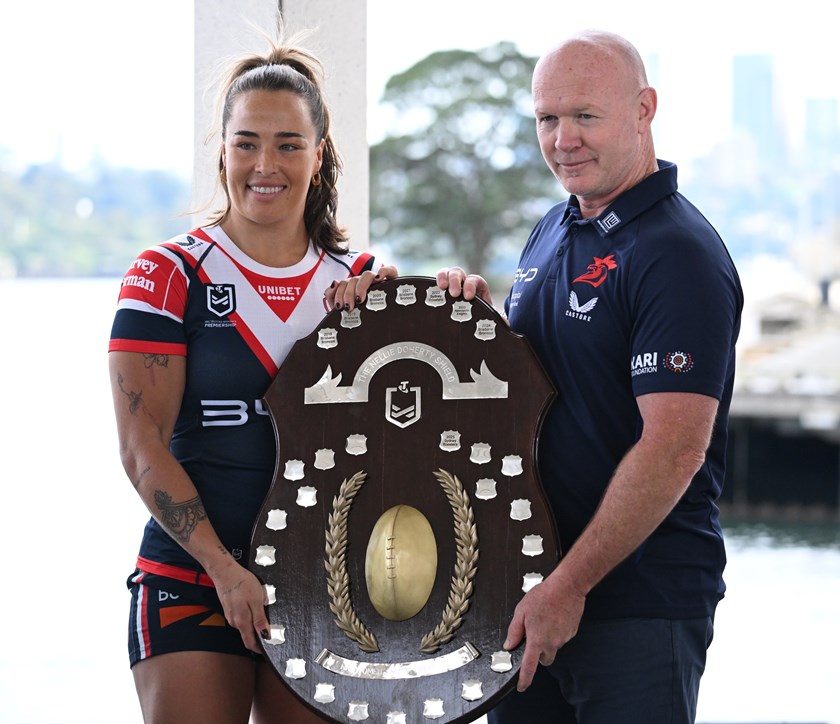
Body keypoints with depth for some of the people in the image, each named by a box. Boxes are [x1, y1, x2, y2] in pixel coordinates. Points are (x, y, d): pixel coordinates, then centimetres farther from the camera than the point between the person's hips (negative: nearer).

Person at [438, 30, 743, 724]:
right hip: (529, 589, 8)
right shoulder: (550, 234, 12)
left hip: (640, 606, -8)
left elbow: (674, 449, -22)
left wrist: (570, 585, -21)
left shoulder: (680, 256, -16)